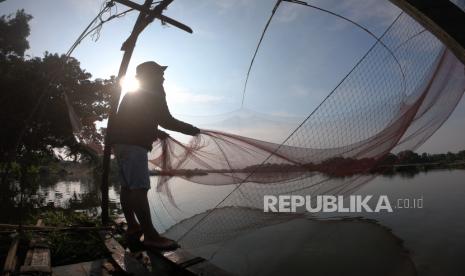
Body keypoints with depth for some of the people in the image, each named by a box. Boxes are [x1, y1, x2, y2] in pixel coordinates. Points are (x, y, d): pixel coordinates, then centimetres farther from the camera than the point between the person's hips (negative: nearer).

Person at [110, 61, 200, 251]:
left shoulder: (133, 93, 25)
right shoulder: (152, 91, -4)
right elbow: (166, 120, -10)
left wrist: (156, 132, 33)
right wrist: (191, 129, -1)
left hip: (121, 141, 11)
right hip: (133, 144, -11)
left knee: (127, 186, 11)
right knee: (139, 188, -16)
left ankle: (133, 228, 19)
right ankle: (150, 236, -17)